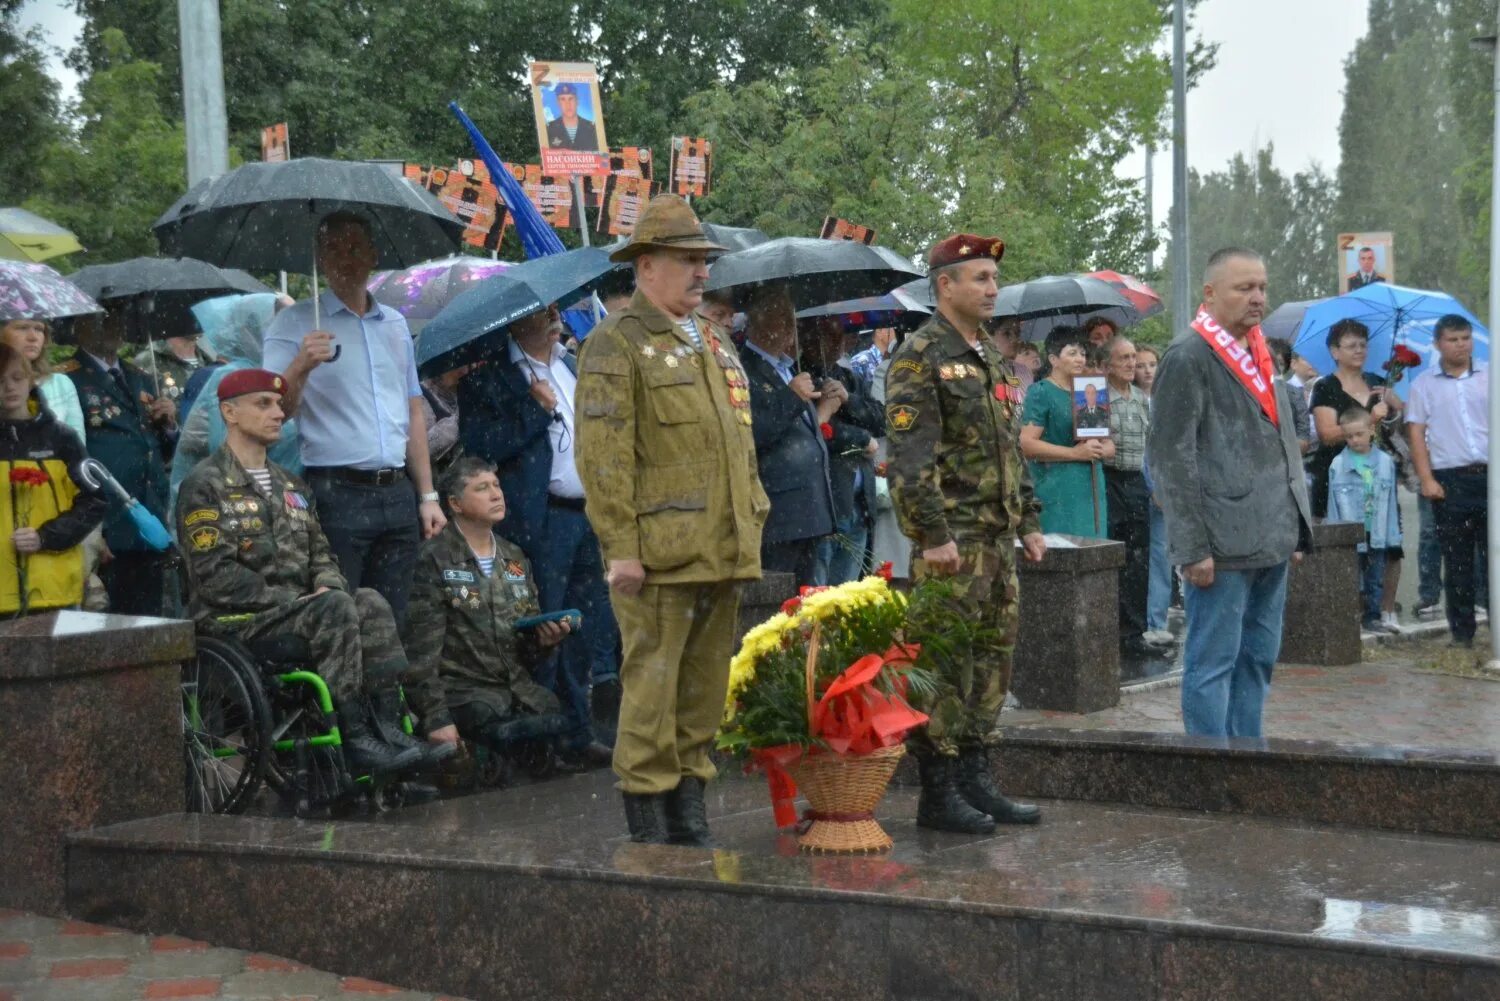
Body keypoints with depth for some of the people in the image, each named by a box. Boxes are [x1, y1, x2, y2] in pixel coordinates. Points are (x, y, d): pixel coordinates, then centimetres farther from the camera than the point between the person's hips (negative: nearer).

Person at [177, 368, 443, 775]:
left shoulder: (291, 486, 23)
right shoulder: (205, 485, -2)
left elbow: (320, 553, 22)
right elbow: (214, 575, -13)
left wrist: (329, 587, -3)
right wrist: (294, 600, -16)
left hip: (296, 606, 7)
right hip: (233, 619, -7)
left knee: (371, 603, -22)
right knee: (337, 609, -31)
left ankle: (388, 727, -30)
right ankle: (354, 739, -31)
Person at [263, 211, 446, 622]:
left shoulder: (396, 324, 18)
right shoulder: (296, 323, 1)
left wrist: (427, 496, 14)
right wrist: (301, 367, -25)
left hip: (397, 495, 5)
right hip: (337, 493, -5)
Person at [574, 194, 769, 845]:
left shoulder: (714, 341, 20)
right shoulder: (616, 344, -5)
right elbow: (603, 456, -12)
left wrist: (754, 519, 19)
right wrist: (621, 546, -17)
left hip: (724, 551, 8)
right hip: (661, 553, -8)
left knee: (707, 681, 11)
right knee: (652, 680, -4)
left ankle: (688, 795, 20)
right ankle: (645, 805, 4)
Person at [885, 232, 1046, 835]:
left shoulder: (992, 359, 18)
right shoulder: (919, 357, -9)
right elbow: (910, 458, -17)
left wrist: (1028, 521, 19)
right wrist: (934, 535, -22)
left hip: (998, 536, 9)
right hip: (952, 539, -9)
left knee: (992, 659, 11)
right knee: (946, 664, -6)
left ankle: (975, 781, 19)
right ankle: (937, 794, 1)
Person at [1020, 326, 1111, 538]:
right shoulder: (1041, 392, -2)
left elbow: (1109, 446, 25)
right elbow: (1027, 444, -13)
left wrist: (1100, 449, 0)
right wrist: (1076, 453, -14)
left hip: (1092, 490, 7)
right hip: (1058, 491, -7)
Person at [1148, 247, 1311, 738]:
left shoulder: (1259, 353, 16)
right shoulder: (1188, 357, -9)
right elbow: (1170, 457, -13)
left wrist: (1296, 526, 17)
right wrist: (1193, 547, -16)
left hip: (1271, 542, 9)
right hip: (1223, 547, -9)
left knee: (1258, 660, 13)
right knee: (1214, 664, -2)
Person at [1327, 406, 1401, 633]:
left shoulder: (1386, 462, 1)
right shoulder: (1338, 465, -6)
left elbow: (1390, 502, 4)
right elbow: (1334, 505, -3)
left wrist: (1392, 534, 3)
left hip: (1377, 535, 3)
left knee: (1376, 579, 11)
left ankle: (1373, 616, 20)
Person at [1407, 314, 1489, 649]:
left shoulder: (1489, 377, 9)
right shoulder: (1424, 384, 7)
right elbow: (1416, 433, 3)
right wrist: (1427, 479, -5)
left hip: (1490, 475, 1)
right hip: (1450, 480, 0)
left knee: (1494, 555, -2)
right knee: (1457, 561, 4)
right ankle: (1462, 632, 10)